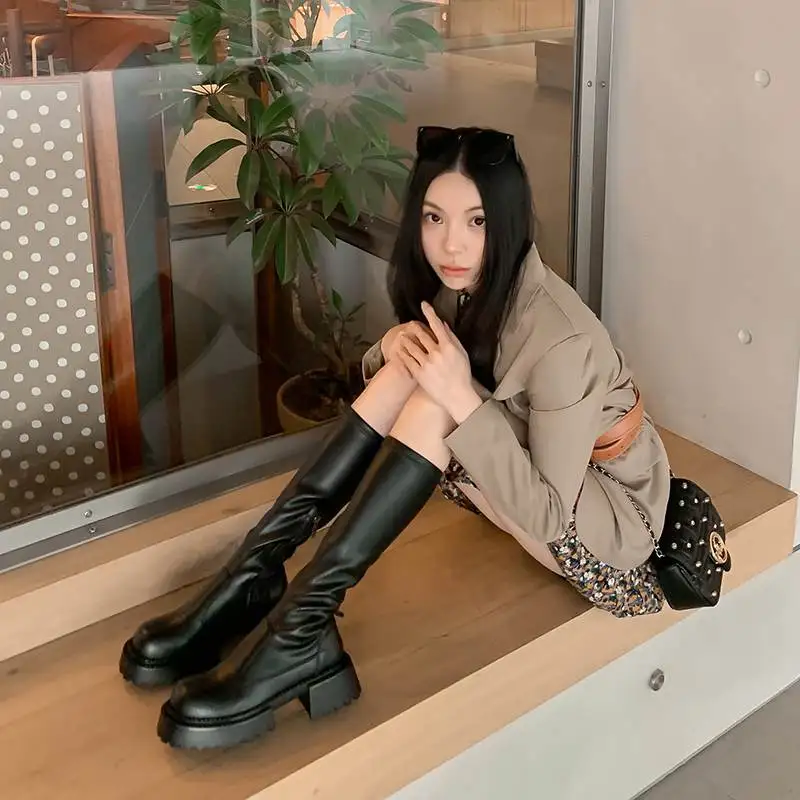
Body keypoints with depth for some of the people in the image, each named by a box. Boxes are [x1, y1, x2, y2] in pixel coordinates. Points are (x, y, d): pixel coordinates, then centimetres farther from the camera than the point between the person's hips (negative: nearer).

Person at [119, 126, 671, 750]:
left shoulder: (560, 342, -30)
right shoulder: (461, 286, -6)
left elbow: (548, 514, -28)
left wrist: (462, 398, -36)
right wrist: (396, 349, -20)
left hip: (610, 530, -7)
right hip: (527, 484, 7)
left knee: (437, 405, -30)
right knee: (415, 363, -17)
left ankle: (301, 634, -32)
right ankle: (256, 571, -20)